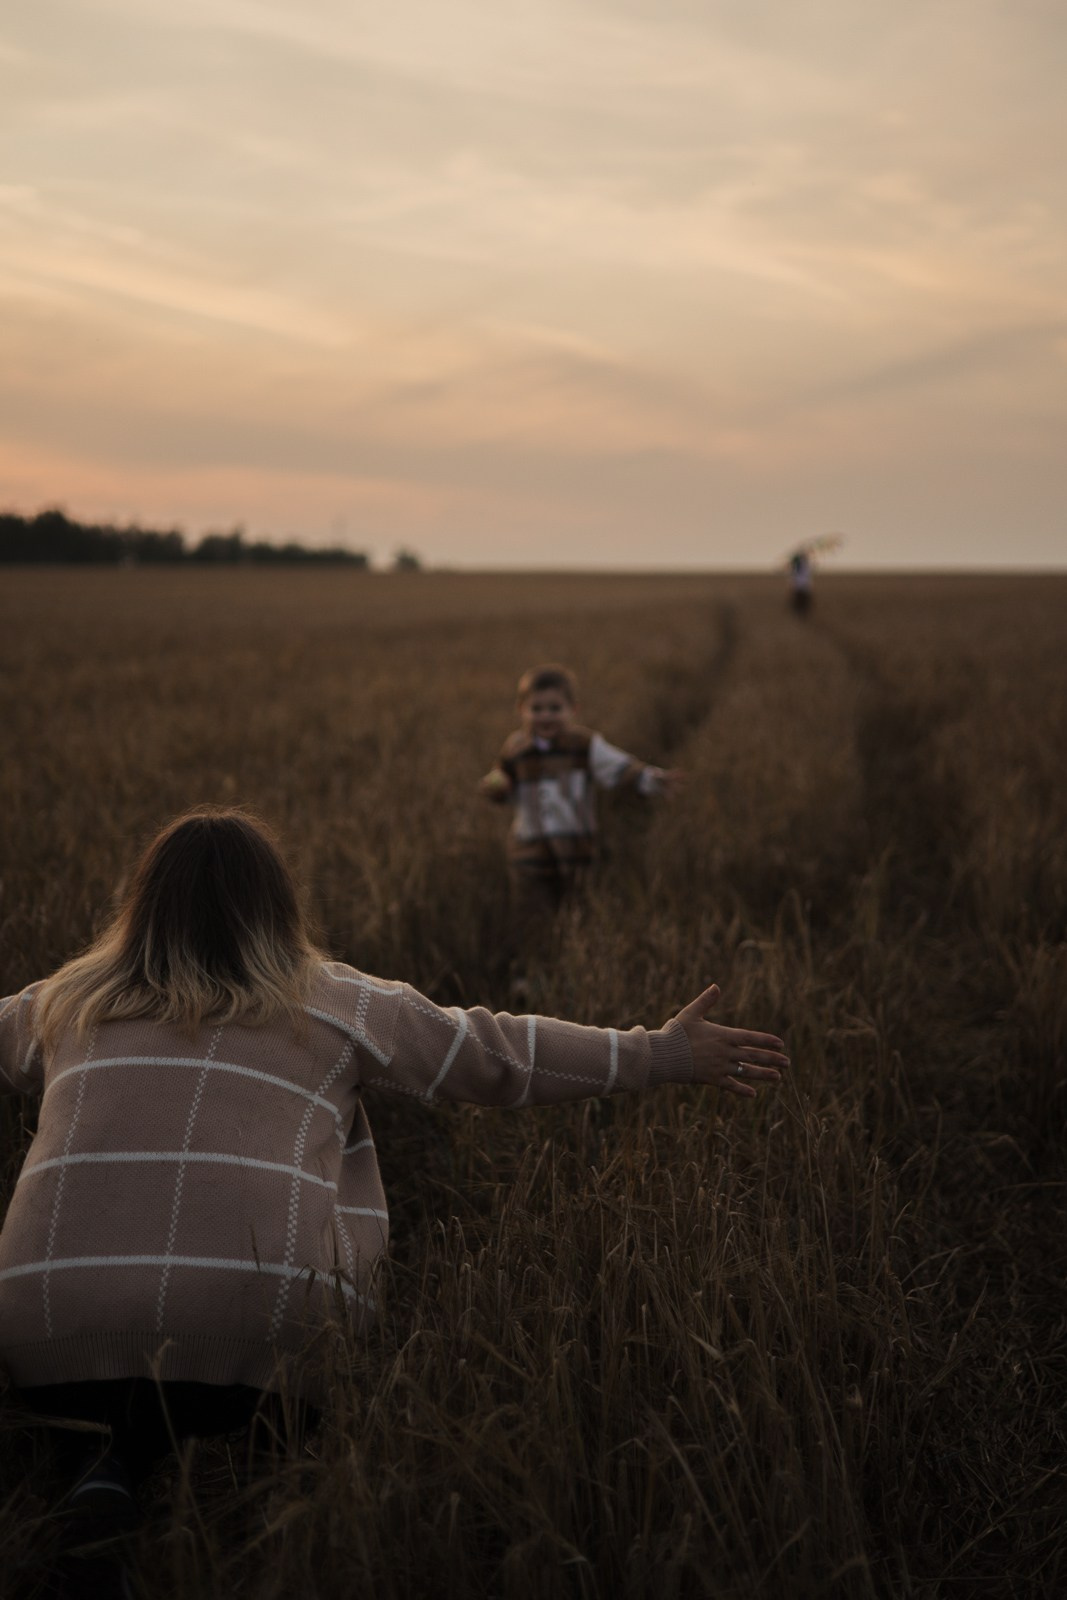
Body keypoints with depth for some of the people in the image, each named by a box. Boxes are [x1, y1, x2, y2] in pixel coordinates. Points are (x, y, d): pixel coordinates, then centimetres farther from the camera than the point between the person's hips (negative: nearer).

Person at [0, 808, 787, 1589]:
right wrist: (661, 1054, 23)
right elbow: (495, 1052, 14)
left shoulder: (68, 1003, 16)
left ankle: (133, 1442, 4)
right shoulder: (336, 1004, 10)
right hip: (247, 1333, -3)